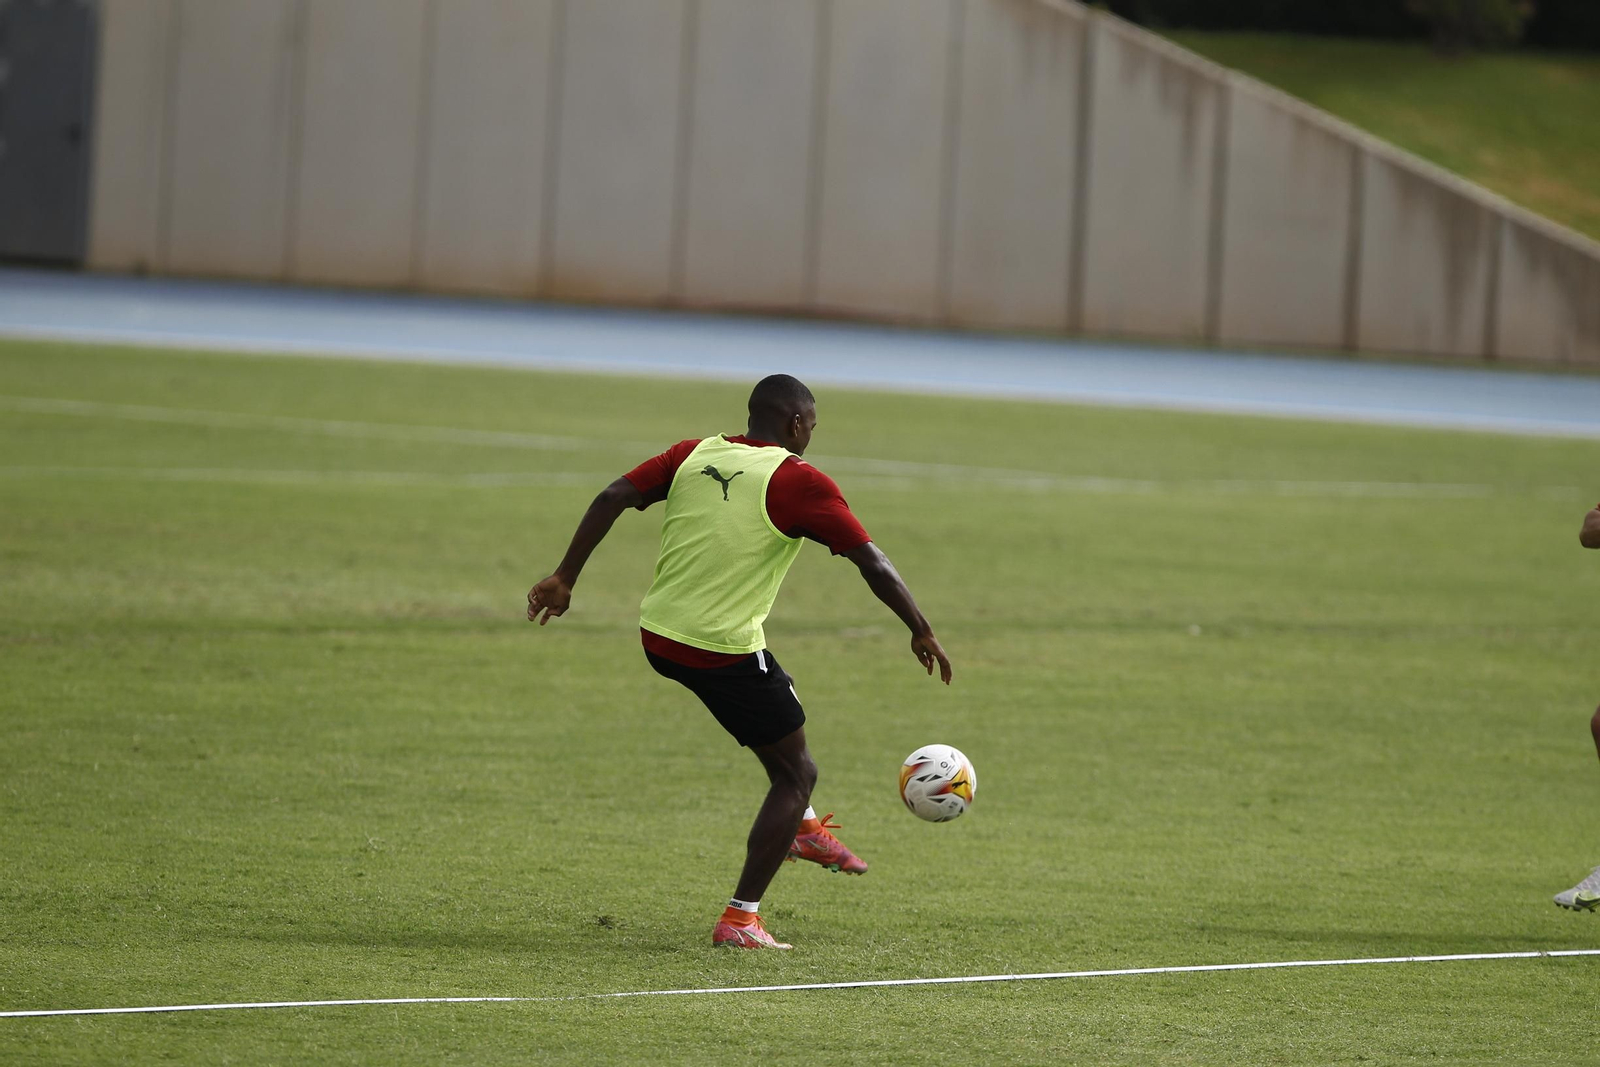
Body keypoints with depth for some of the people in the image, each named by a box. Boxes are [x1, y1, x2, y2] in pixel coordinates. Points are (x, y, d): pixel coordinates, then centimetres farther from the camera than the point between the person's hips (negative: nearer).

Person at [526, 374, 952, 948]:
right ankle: (741, 918, 1)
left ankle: (802, 826, 42)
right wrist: (922, 634, -2)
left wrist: (565, 578, 4)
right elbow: (872, 563, -12)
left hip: (657, 637, 7)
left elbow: (612, 498, -1)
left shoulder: (693, 454, 6)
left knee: (778, 693, 34)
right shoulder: (799, 482, -10)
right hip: (725, 654, -7)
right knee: (796, 773, 8)